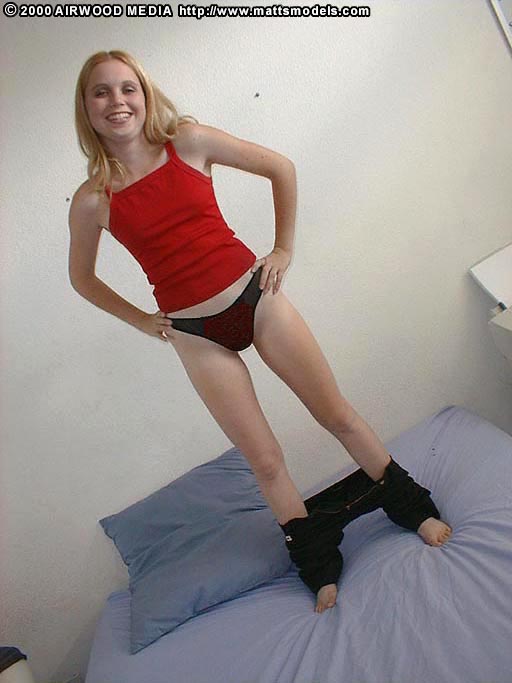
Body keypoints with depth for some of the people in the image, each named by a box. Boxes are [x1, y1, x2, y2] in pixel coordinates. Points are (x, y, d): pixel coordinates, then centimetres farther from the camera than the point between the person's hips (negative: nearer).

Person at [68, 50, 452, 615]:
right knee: (265, 460, 6)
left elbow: (281, 168, 5)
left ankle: (412, 507, 33)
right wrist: (140, 320, 9)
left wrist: (284, 249, 2)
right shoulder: (92, 199, -1)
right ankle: (320, 565, 31)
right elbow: (82, 277, 15)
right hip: (196, 335, 0)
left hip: (256, 296, 0)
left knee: (339, 416, 8)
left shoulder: (188, 141, -2)